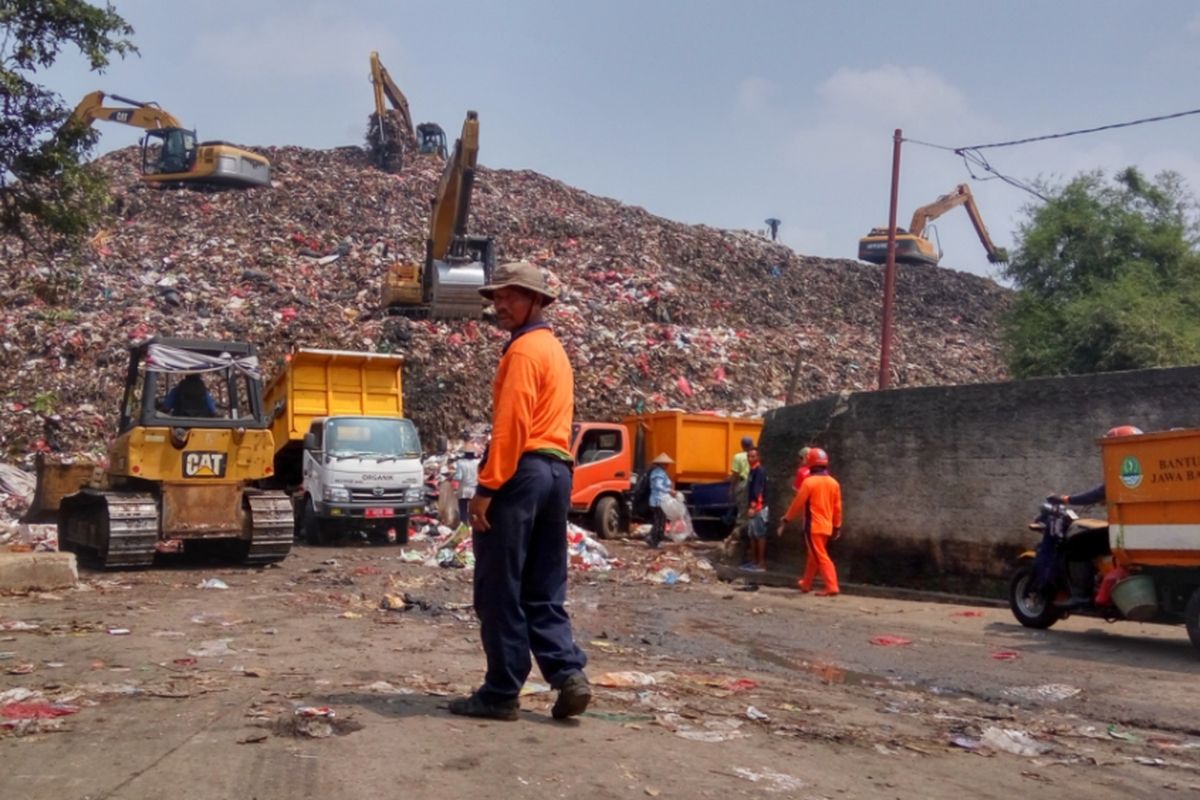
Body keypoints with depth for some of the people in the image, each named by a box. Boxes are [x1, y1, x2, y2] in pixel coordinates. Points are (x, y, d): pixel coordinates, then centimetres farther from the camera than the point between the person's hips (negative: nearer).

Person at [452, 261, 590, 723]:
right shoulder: (555, 350, 23)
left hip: (522, 472, -10)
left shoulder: (524, 349, -7)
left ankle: (501, 693, 4)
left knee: (499, 591, -2)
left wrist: (486, 486, -19)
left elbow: (511, 424, -18)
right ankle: (569, 673, 1)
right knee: (544, 592, 12)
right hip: (557, 473, 10)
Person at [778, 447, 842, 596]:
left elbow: (798, 503, -9)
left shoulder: (809, 481, -13)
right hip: (827, 526, 7)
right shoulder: (833, 483, 6)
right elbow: (837, 507, 10)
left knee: (821, 557, -7)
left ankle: (831, 587, -15)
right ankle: (806, 584, 31)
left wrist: (786, 518, 3)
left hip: (814, 525, -7)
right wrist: (837, 526, 19)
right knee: (813, 556, 19)